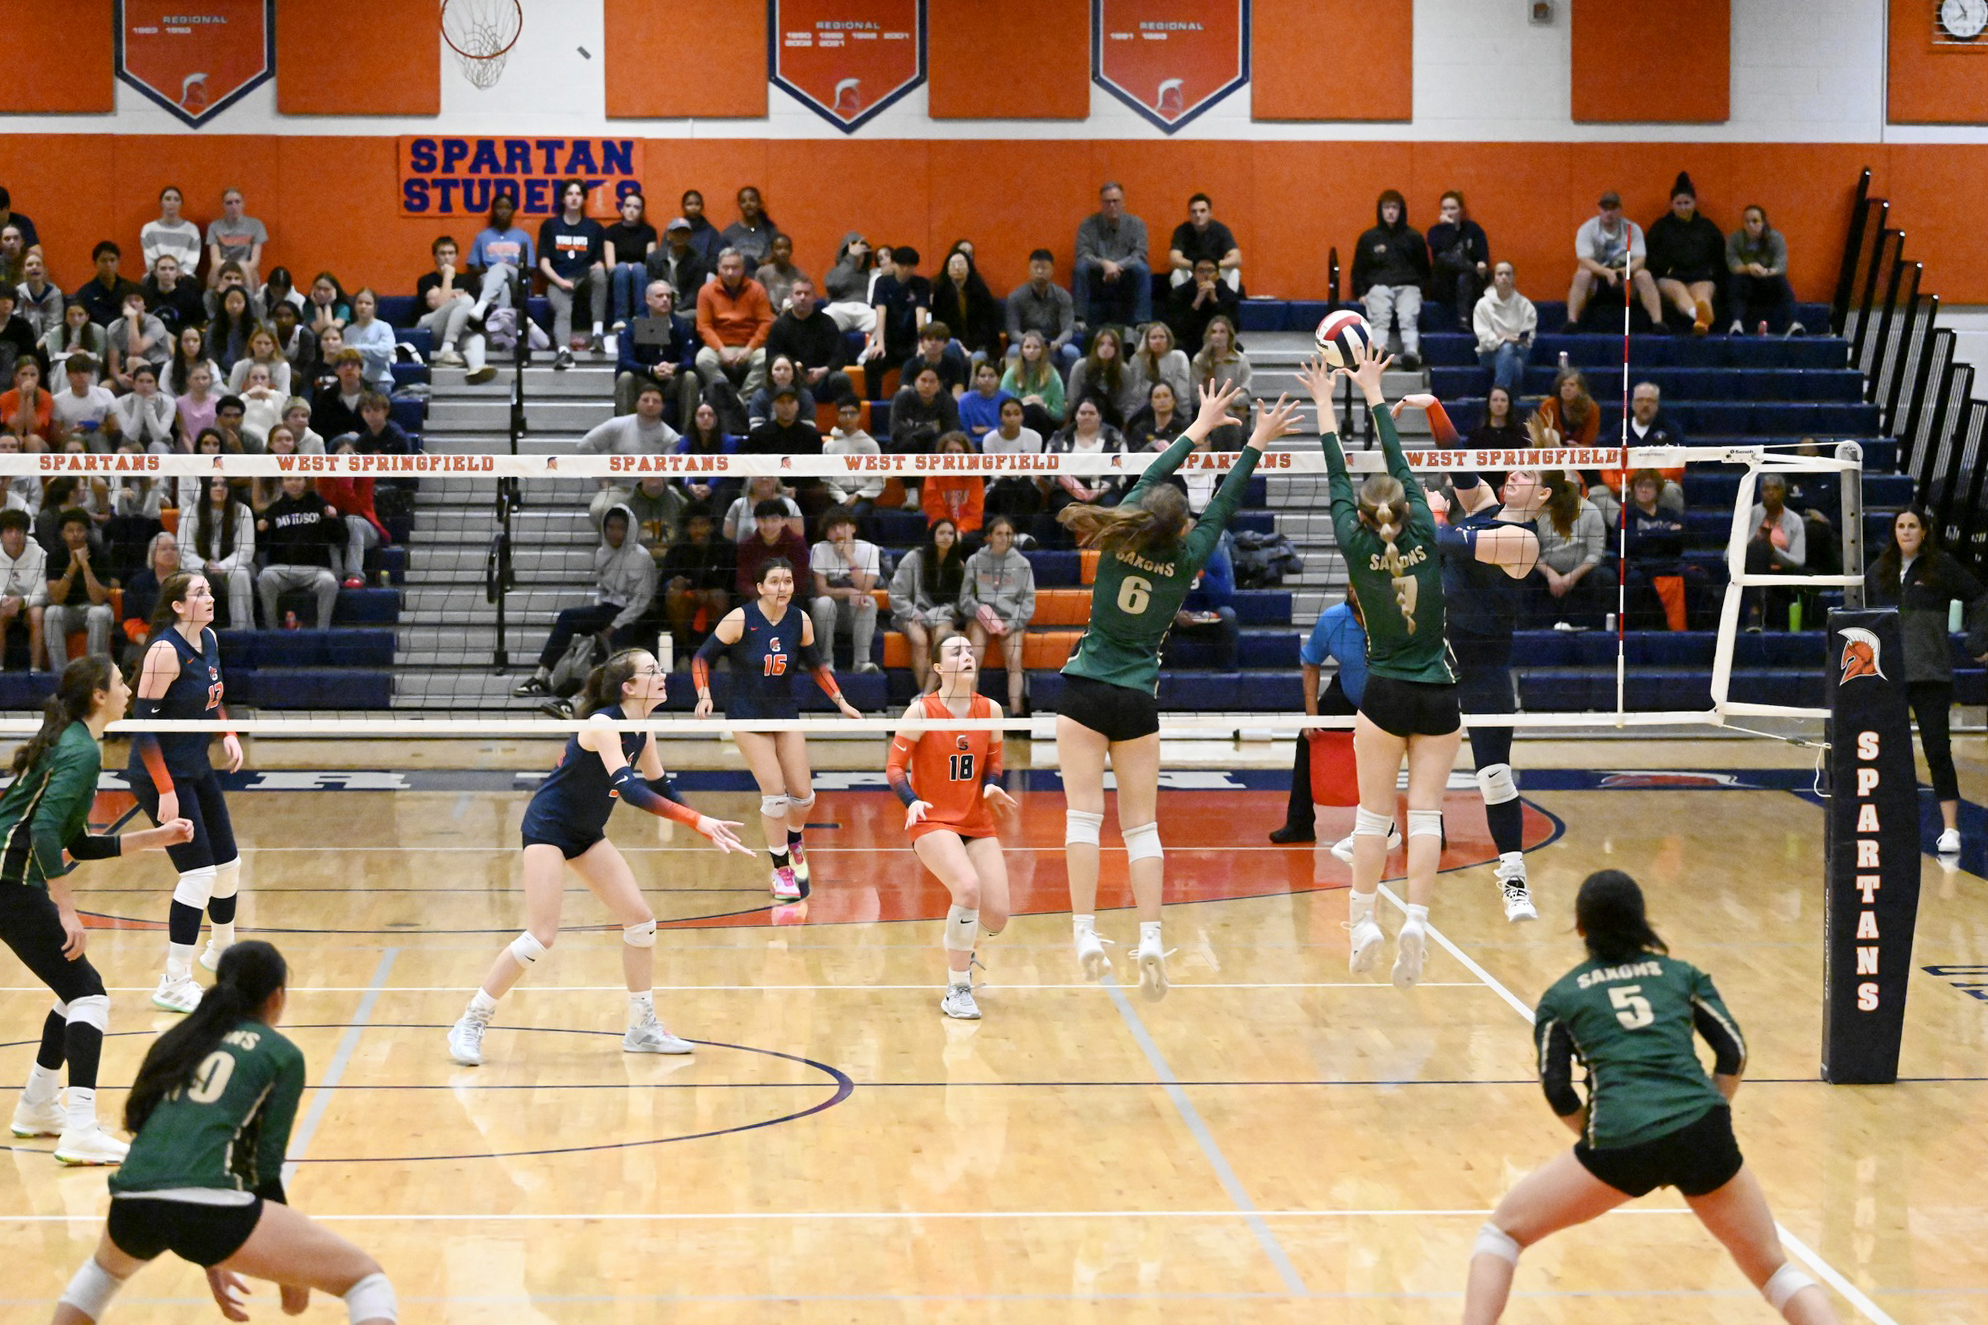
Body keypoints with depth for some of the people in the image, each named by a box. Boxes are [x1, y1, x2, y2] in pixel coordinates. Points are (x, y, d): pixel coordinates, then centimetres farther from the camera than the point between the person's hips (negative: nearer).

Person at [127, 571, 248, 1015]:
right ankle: (173, 985, -7)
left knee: (227, 862, 17)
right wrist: (165, 791, -25)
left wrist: (227, 734, 4)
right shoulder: (165, 651, -21)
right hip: (161, 776, -9)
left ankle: (221, 949, 42)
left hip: (198, 770, 9)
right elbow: (143, 722, -23)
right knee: (199, 873, -12)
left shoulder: (209, 640, 4)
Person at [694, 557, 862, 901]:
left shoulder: (800, 622, -6)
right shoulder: (740, 620, -17)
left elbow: (816, 664, 10)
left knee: (803, 793, 3)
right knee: (774, 792, -11)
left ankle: (794, 842, 36)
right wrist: (704, 695, -24)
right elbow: (702, 657, -10)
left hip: (786, 713, 4)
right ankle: (781, 870, 4)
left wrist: (840, 701, 4)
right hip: (747, 715, -4)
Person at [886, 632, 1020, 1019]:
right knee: (968, 887, -31)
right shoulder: (922, 711, -9)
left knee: (996, 917, -5)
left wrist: (992, 786, -8)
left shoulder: (990, 710, 2)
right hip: (933, 822, -5)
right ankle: (957, 991, -17)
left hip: (978, 825, 5)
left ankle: (960, 944, 35)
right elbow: (894, 768, -5)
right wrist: (912, 801, -24)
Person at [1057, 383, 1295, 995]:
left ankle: (1086, 932, -14)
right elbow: (1223, 506, 5)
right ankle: (1150, 937, -7)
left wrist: (1201, 426, 20)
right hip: (1139, 702, 0)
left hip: (1086, 693, 0)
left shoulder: (1118, 540, -5)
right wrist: (1256, 443, 14)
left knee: (1084, 813, -4)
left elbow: (1151, 477, 9)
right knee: (1141, 824, 5)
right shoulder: (1184, 561, -6)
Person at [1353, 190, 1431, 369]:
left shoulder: (1414, 237, 14)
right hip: (1379, 287, 0)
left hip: (1408, 287, 0)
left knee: (1408, 318, -32)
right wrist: (1361, 293, 5)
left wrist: (1421, 291, 4)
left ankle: (1411, 353, -55)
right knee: (1379, 318, -33)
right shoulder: (1368, 238, 14)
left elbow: (1424, 269, 19)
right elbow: (1358, 270, 19)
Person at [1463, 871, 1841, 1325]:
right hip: (1704, 1131, 2)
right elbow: (1733, 1052, 11)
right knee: (1773, 1268, 17)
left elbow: (1557, 1090, 7)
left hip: (1620, 1140, -2)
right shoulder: (1683, 973, 21)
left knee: (1502, 1231, 17)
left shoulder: (1560, 997, 17)